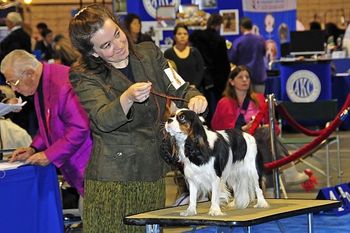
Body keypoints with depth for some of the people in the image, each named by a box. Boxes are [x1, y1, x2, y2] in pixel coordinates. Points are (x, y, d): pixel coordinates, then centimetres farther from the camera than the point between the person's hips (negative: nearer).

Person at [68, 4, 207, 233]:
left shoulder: (150, 53, 8)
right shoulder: (84, 76, -5)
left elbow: (180, 89, 5)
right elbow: (104, 121, -20)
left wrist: (196, 98, -18)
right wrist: (128, 98, -39)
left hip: (153, 175, 4)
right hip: (111, 178, -4)